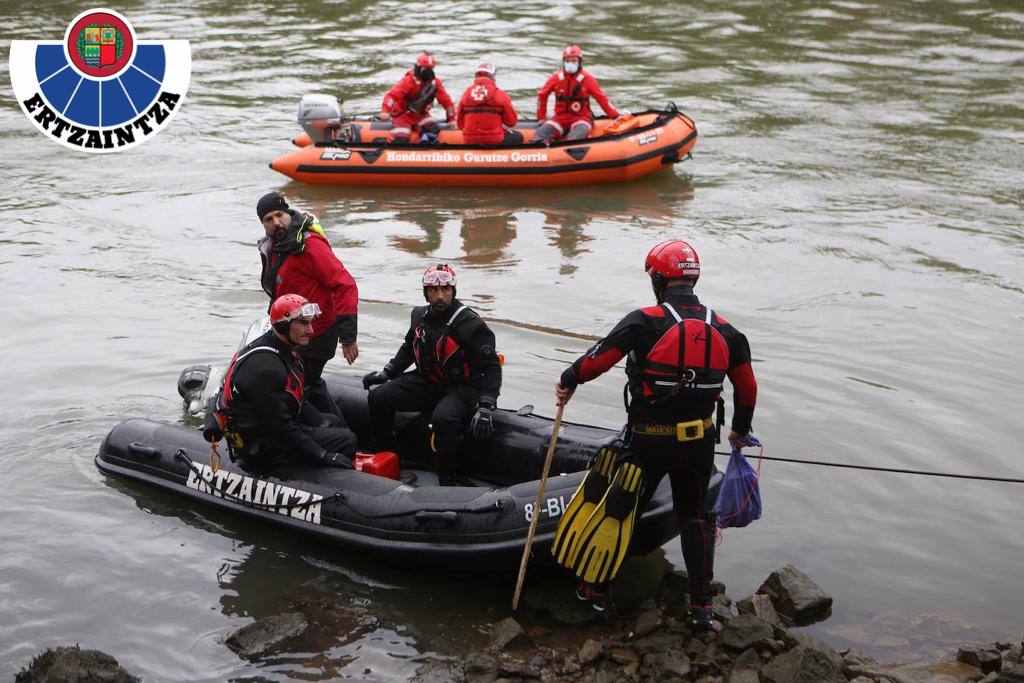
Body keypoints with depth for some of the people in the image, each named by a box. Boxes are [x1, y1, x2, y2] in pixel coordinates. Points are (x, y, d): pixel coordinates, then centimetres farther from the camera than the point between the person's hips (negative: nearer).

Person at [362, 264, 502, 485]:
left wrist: (485, 407, -28)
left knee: (443, 418, -37)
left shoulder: (471, 324, -17)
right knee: (378, 398, -4)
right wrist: (386, 373, 15)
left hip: (462, 386, -7)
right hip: (425, 382, 7)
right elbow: (408, 349, 24)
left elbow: (491, 367, -18)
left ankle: (448, 479, -21)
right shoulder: (420, 316, 3)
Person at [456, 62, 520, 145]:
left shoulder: (466, 93, 1)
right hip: (494, 142, -4)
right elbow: (512, 122, -1)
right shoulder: (500, 94, -8)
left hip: (469, 142, 4)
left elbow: (460, 124, 7)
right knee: (518, 136, 23)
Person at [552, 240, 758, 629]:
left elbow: (600, 357, -15)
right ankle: (701, 607, 18)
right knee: (694, 515, 20)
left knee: (620, 509, 15)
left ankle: (596, 586, 27)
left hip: (649, 441, -4)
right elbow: (747, 387, 9)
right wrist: (740, 430, 25)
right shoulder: (724, 331, 1)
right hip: (699, 442, 4)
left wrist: (569, 380, 4)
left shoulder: (646, 322, -14)